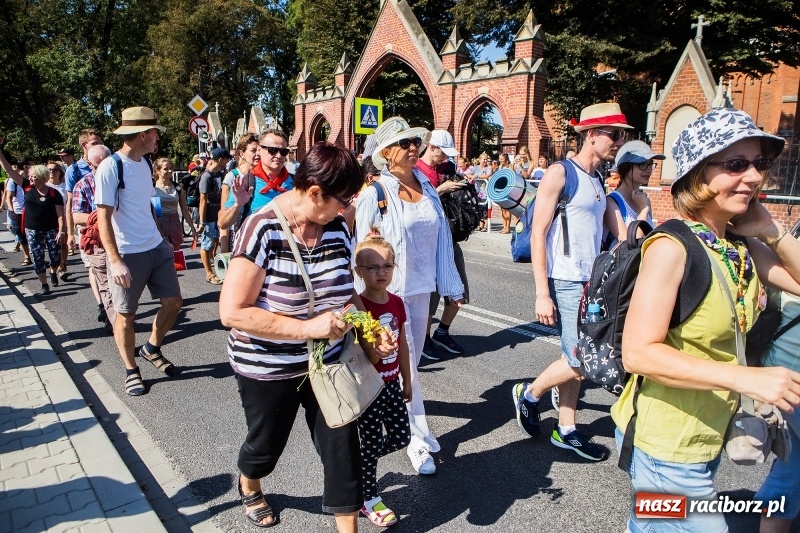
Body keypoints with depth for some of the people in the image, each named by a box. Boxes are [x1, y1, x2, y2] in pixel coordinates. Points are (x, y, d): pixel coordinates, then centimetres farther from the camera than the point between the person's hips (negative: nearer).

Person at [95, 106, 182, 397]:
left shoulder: (145, 163, 8)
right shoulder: (110, 167, -13)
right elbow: (103, 218, -15)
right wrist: (115, 261, -21)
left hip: (157, 248, 7)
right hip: (127, 254, -7)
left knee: (173, 302, 10)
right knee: (126, 314, 6)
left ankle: (152, 348, 33)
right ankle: (131, 370, 23)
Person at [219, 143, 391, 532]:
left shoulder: (336, 227, -6)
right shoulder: (262, 231, -24)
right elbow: (232, 311, -25)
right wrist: (307, 328, -30)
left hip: (328, 363, 4)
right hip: (269, 369, -3)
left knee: (343, 448, 5)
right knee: (267, 445, 21)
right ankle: (248, 487, 57)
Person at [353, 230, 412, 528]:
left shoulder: (397, 302, 0)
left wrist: (407, 380, 16)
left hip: (392, 384, 6)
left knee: (401, 438, 13)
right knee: (371, 443, 8)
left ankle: (360, 462, 40)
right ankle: (368, 500, 30)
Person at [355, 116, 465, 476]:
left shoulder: (428, 188, 5)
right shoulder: (376, 192, -11)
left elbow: (441, 238, 8)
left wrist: (450, 285, 10)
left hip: (421, 287, 6)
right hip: (389, 290, -6)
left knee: (410, 361, 16)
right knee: (404, 365, 2)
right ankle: (419, 438, 15)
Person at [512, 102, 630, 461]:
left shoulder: (599, 181, 14)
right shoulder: (559, 173, -9)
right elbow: (537, 235, -13)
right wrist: (542, 294, -18)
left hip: (591, 283, 8)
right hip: (566, 283, -7)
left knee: (574, 359, 12)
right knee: (579, 361, -8)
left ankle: (566, 430, 25)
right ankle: (529, 394, 17)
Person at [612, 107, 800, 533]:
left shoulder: (742, 247, 2)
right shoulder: (672, 247, -22)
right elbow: (638, 353, -26)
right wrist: (746, 378, -30)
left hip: (706, 439, 7)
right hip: (664, 446, -7)